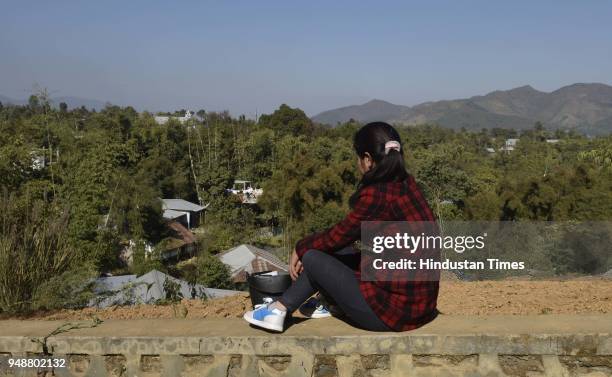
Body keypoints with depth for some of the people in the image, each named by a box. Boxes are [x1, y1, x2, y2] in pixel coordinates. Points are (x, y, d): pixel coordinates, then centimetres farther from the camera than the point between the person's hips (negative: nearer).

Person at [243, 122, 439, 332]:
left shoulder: (377, 195, -21)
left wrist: (301, 248, 9)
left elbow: (341, 234, -8)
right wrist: (311, 244, 14)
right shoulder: (406, 184, 5)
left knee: (313, 258, 2)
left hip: (395, 311, -8)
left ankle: (280, 310, 21)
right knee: (337, 252, 17)